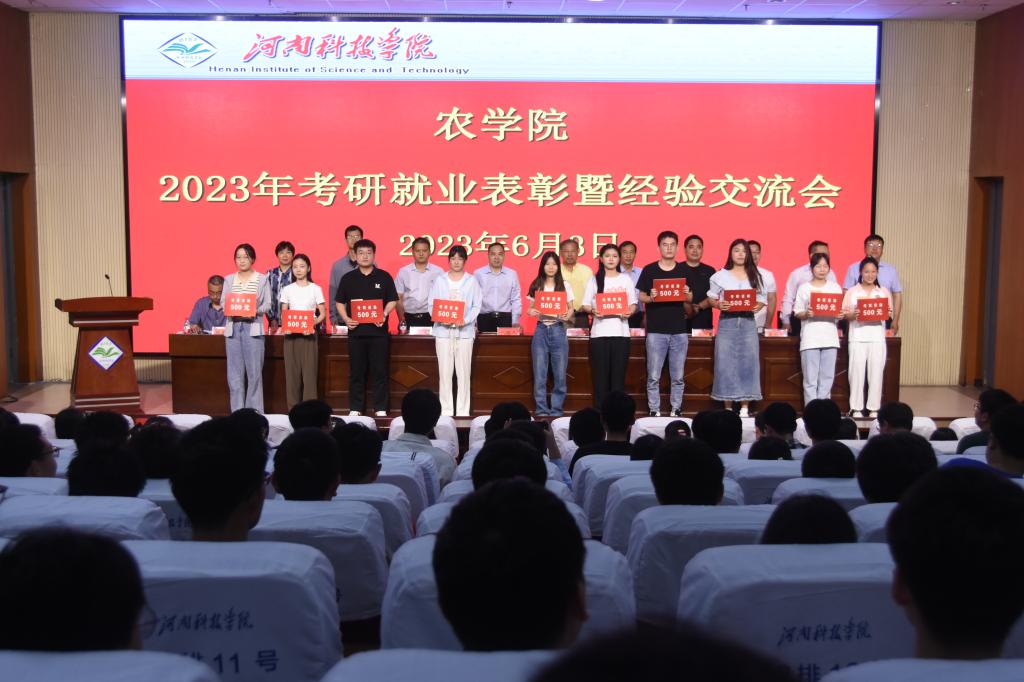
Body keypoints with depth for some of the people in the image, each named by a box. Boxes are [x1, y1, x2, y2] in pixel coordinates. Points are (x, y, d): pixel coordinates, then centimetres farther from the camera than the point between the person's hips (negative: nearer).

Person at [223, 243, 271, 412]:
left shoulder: (262, 279, 5)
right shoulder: (228, 280, 12)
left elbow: (267, 305, 2)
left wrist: (255, 311, -17)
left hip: (253, 327, -2)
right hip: (233, 327, 2)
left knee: (254, 370, -3)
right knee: (235, 371, 2)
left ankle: (254, 411, 4)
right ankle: (237, 411, 8)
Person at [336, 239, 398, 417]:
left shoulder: (384, 277, 5)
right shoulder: (348, 278, 9)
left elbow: (392, 300, 5)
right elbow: (339, 302, 11)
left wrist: (384, 314, -12)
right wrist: (346, 319, -5)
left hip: (378, 330, -1)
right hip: (356, 330, 1)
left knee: (379, 371, 0)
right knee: (356, 371, 5)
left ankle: (380, 409, 7)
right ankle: (355, 408, 12)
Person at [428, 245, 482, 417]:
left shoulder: (472, 281, 7)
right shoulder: (439, 281, 10)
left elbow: (476, 306, 2)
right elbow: (432, 305, 6)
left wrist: (466, 320, -14)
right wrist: (441, 319, -12)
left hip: (465, 330, -1)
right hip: (443, 330, 1)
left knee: (464, 372, -1)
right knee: (445, 372, 0)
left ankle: (463, 411, 4)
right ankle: (446, 410, 5)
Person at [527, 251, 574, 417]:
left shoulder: (565, 286, 7)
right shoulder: (536, 286, 9)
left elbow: (571, 308, 9)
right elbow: (531, 307, 12)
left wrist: (567, 316, -12)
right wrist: (531, 312, -12)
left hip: (558, 330, -1)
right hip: (541, 330, 1)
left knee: (559, 374, -1)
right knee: (539, 375, -1)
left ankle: (556, 411, 9)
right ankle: (541, 411, 7)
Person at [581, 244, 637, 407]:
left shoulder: (626, 280, 11)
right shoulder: (594, 280, 9)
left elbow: (633, 304, 9)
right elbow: (585, 305, 6)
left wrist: (629, 312, -13)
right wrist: (592, 311, -16)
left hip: (621, 332, 0)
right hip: (599, 332, 0)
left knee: (618, 373, -1)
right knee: (600, 374, -1)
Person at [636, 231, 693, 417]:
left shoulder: (684, 270, 9)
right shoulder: (649, 270, 3)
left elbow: (690, 299, 12)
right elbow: (641, 297, 5)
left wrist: (687, 294, -10)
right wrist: (651, 298, -16)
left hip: (679, 330, 2)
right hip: (655, 330, -2)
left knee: (678, 377, 5)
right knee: (653, 376, -1)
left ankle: (676, 410, 15)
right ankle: (654, 411, 8)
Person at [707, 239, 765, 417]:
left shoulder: (755, 276, 10)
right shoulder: (721, 276, 4)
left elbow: (762, 299, 10)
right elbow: (711, 298, 6)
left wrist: (758, 306, -11)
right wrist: (719, 305, -14)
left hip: (747, 322, 1)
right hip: (727, 322, -1)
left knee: (748, 363, -1)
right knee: (725, 364, -2)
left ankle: (745, 407, 5)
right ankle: (728, 407, 6)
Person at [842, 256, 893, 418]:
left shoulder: (884, 292, 9)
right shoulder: (852, 291, 5)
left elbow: (889, 314, 7)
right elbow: (845, 314, 2)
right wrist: (854, 314, -18)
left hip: (877, 337, 1)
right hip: (857, 337, -1)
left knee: (876, 373, 1)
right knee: (857, 372, -2)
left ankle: (874, 408, 8)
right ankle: (856, 408, 5)